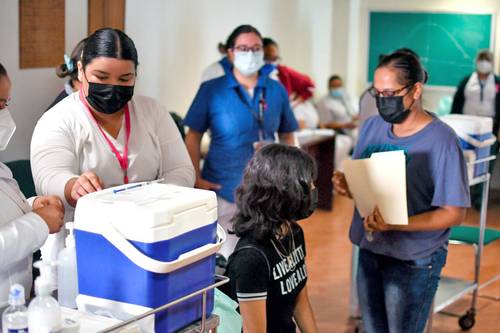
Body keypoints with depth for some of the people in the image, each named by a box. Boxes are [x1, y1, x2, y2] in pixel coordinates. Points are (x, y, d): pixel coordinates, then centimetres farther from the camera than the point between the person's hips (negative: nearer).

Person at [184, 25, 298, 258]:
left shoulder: (277, 90, 6)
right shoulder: (211, 90, -3)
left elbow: (287, 136, 14)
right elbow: (193, 136, -1)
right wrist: (196, 178, -9)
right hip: (223, 189, -3)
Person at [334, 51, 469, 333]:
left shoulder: (441, 140, -18)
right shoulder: (372, 126, 2)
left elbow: (455, 213, -17)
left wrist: (394, 224, -28)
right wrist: (347, 186, -12)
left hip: (414, 260, -6)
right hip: (370, 250, 6)